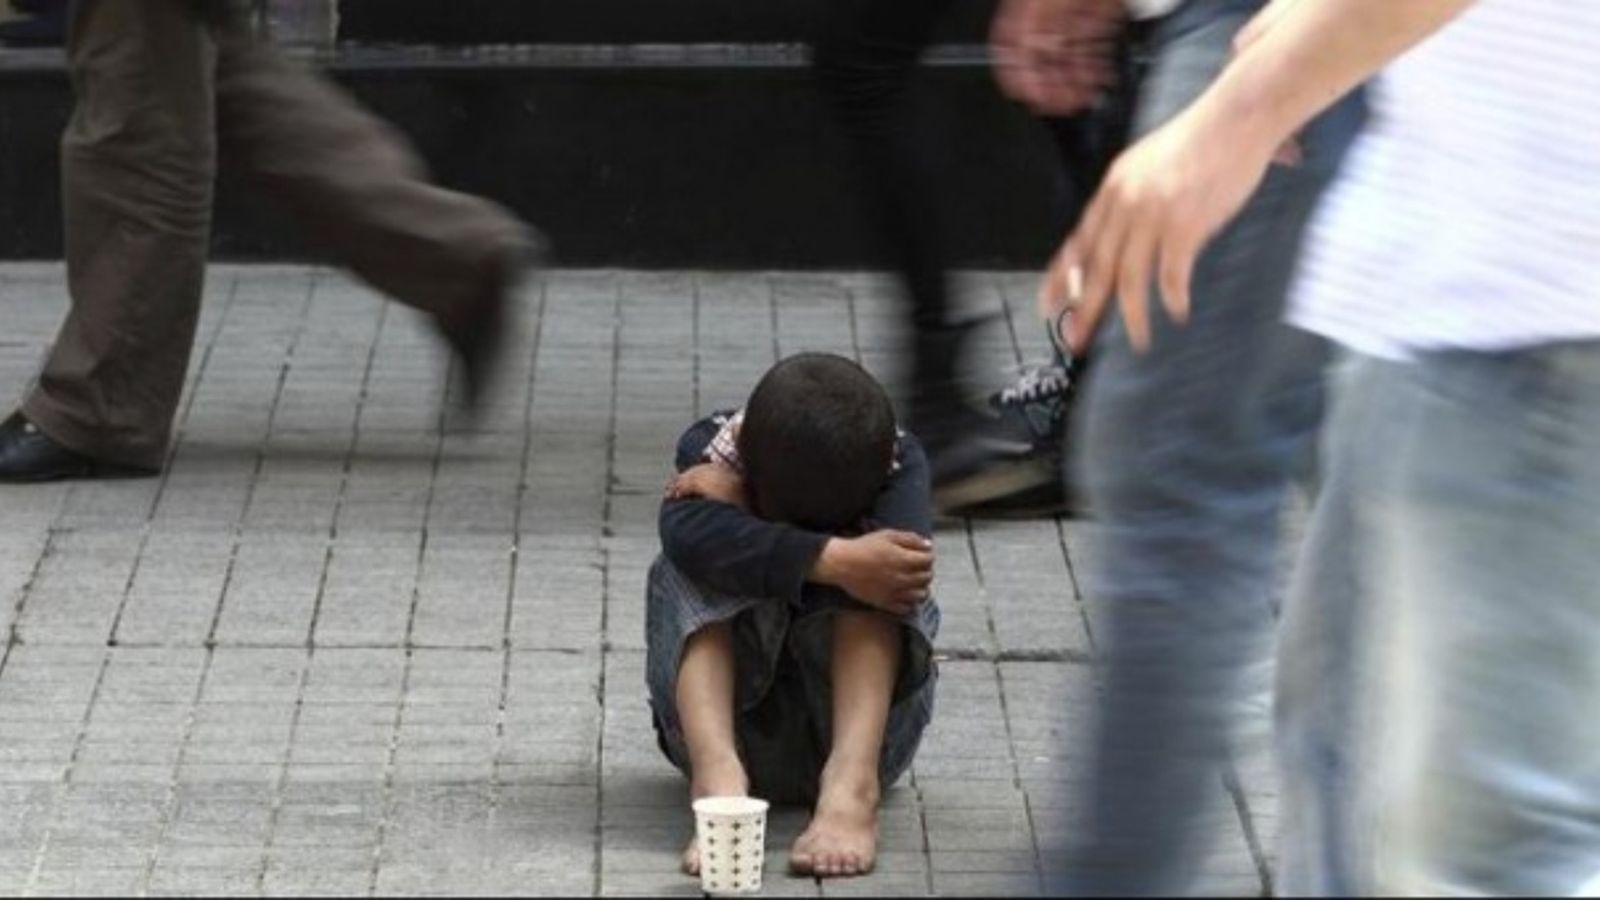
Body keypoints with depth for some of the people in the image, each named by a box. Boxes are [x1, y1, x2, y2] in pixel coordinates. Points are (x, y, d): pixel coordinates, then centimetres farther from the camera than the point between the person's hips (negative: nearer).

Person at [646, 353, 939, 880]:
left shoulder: (898, 461, -11)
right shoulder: (710, 453, -14)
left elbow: (906, 553, -33)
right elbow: (690, 535, -37)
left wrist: (738, 507, -28)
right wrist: (830, 560, -48)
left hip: (860, 716, 0)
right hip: (732, 719, 0)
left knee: (875, 577, -26)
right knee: (687, 575, -27)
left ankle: (852, 782, -44)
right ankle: (717, 774, -48)